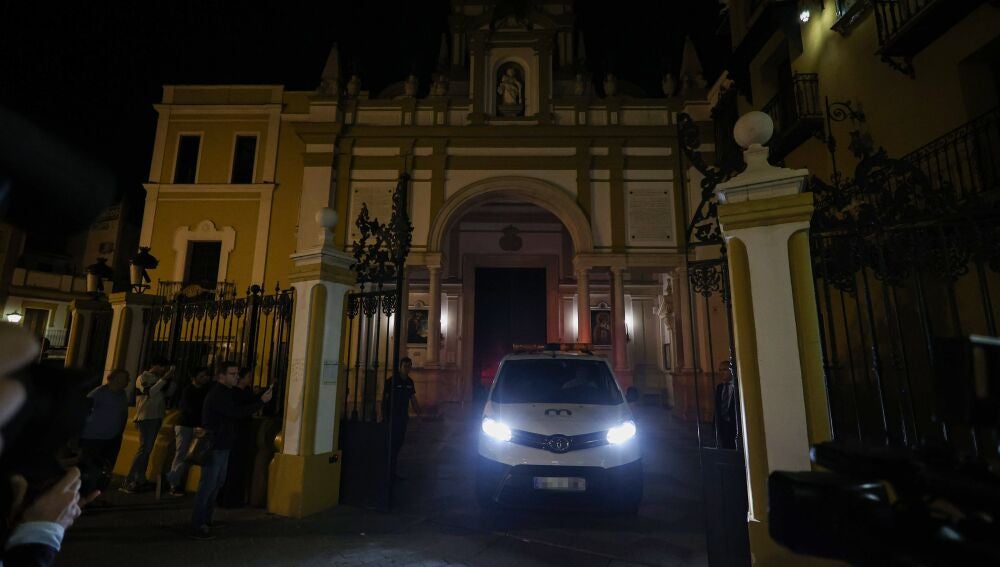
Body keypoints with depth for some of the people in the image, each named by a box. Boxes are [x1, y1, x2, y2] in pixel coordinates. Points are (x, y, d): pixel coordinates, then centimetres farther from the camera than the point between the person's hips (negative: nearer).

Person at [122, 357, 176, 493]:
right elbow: (150, 393, -20)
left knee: (148, 450, 10)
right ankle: (128, 482, -5)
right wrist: (164, 379, -20)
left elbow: (169, 393, 10)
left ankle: (140, 479, 16)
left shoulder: (159, 378, 13)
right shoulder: (143, 378, -6)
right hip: (146, 418, -7)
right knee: (143, 449, -11)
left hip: (156, 418, 7)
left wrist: (170, 379, 0)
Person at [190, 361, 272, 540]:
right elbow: (237, 412, -27)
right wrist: (261, 401, -25)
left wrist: (261, 396, -3)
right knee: (207, 486, -4)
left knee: (217, 483, 19)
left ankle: (206, 520, 30)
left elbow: (242, 405, 9)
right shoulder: (217, 394, -20)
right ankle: (197, 527, 3)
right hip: (214, 446, -11)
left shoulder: (227, 393, 13)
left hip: (222, 446, 11)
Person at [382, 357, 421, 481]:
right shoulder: (392, 380, -9)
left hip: (403, 418, 6)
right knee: (391, 443, -7)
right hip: (392, 417, -6)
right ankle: (389, 472, 1)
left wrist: (420, 415, 10)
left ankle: (393, 471, 20)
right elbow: (383, 399, -9)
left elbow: (413, 400, 15)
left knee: (398, 443, 10)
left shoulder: (409, 382, 9)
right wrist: (384, 416, -14)